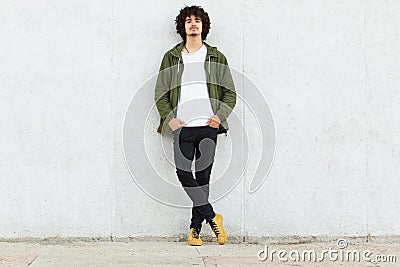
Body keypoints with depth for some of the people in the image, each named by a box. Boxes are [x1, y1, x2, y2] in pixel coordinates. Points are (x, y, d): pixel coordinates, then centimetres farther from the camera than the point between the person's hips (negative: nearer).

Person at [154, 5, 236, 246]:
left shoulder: (216, 57, 12)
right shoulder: (172, 57, 12)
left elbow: (230, 93, 10)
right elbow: (160, 93, 10)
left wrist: (220, 115, -6)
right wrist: (169, 118, -5)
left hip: (208, 126, 0)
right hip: (182, 127, 0)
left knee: (203, 176, 0)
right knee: (184, 174, -13)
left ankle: (195, 228, 7)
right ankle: (212, 217, -2)